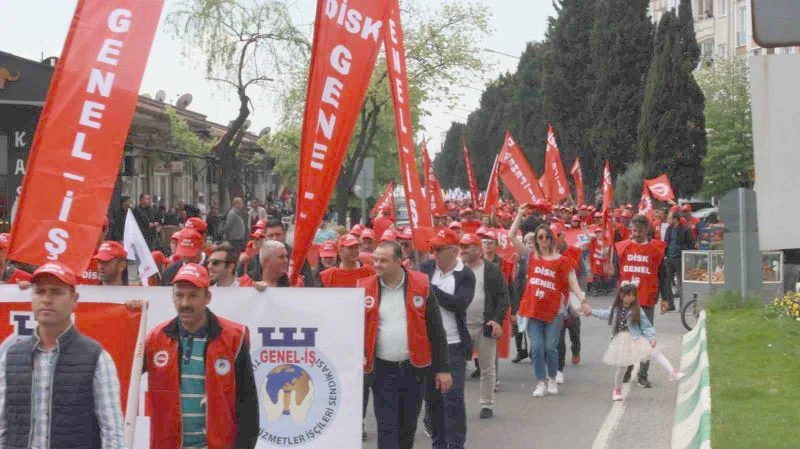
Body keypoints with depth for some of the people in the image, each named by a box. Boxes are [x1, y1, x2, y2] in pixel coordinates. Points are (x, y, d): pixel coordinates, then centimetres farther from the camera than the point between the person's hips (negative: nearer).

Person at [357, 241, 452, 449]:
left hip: (413, 369, 1)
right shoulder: (365, 288, -3)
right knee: (387, 429, -2)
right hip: (383, 370, 0)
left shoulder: (421, 285, -5)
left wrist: (442, 368, -2)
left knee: (408, 428, 14)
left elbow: (436, 330, -1)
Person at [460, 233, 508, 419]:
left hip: (486, 327, -2)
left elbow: (503, 297, -1)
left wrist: (498, 320, -12)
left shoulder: (492, 270, -1)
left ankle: (487, 405, 16)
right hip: (461, 327, 2)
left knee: (487, 369, 5)